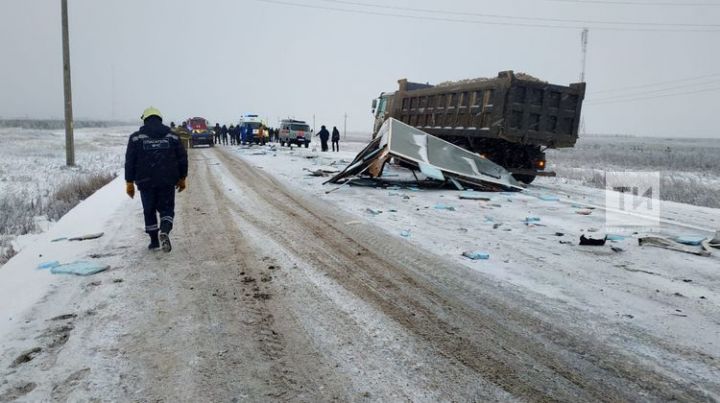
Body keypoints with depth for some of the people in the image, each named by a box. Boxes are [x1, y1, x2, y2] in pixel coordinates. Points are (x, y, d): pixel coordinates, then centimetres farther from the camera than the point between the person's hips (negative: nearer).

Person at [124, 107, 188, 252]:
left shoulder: (136, 138, 1)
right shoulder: (172, 137, 5)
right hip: (168, 182, 1)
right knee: (167, 209, 8)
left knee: (149, 211, 12)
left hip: (146, 182, 0)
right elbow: (182, 158, 6)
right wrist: (182, 178, 15)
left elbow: (129, 161, -1)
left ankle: (154, 241, 16)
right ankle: (164, 231, -19)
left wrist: (129, 182, 3)